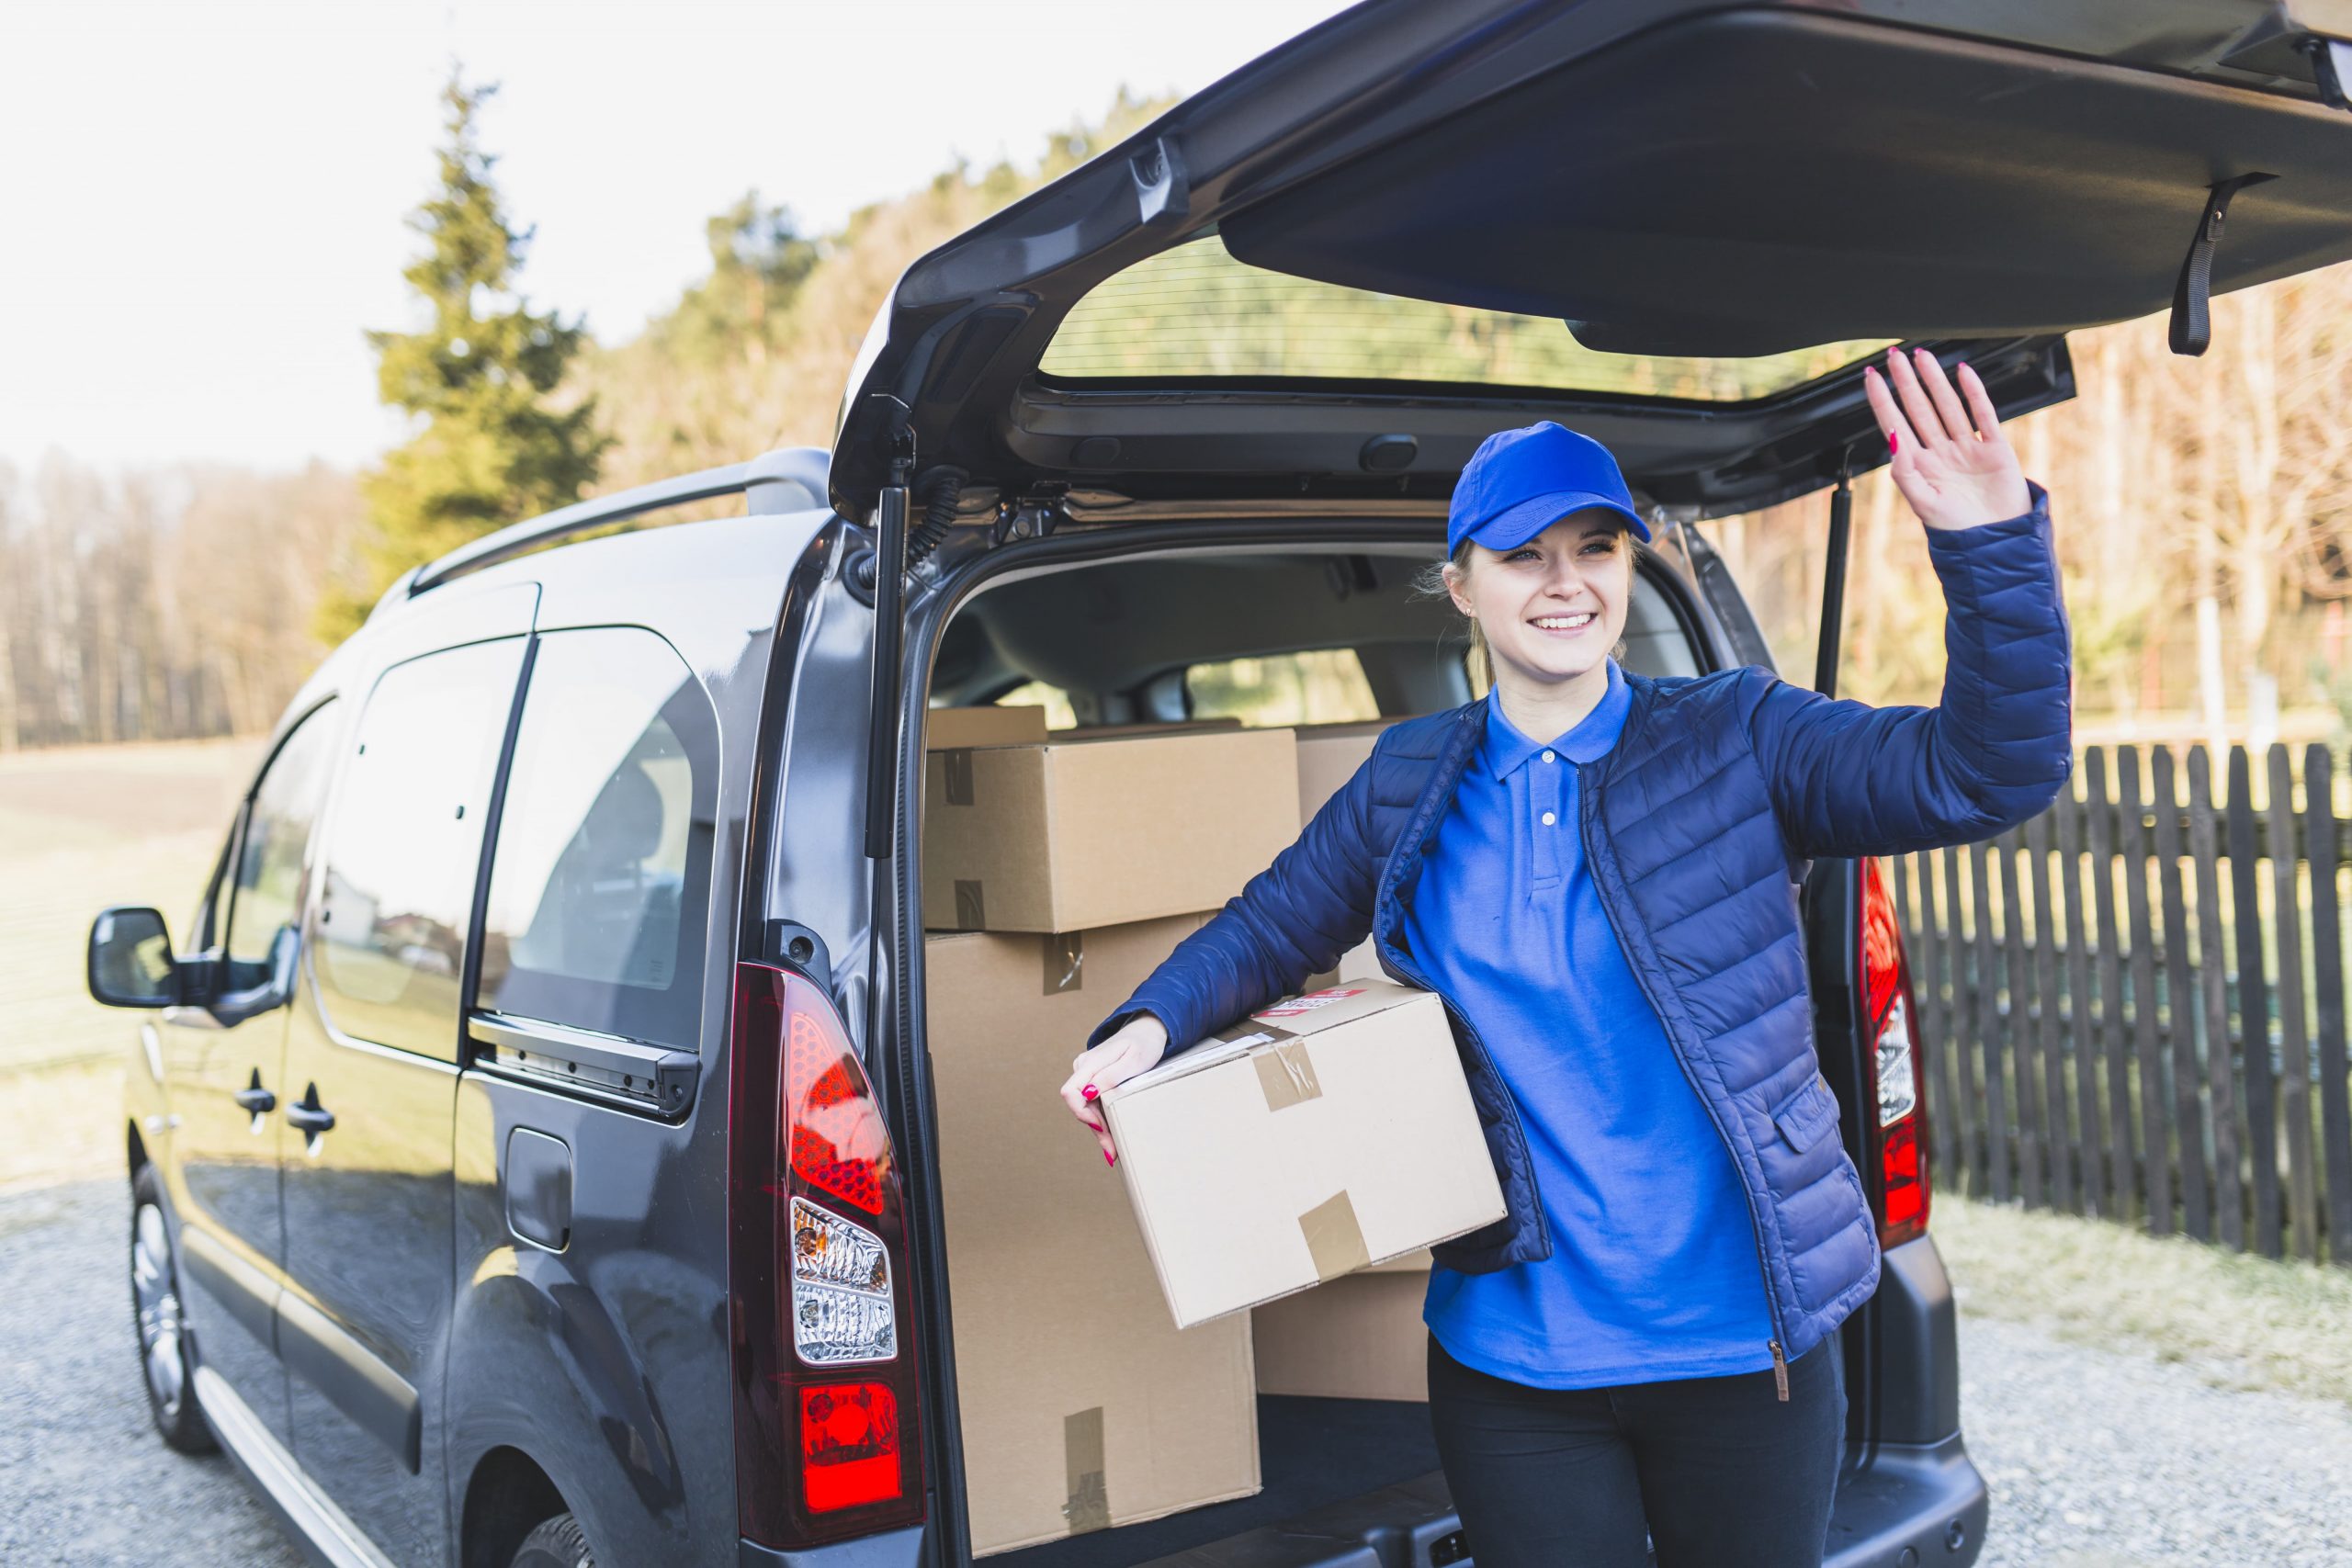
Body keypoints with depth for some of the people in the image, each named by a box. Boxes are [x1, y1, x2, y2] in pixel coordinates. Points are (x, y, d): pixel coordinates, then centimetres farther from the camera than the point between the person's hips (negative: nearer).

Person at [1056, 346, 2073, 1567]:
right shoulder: (1409, 785, 3)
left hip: (1744, 1350, -1)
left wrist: (1992, 546, -26)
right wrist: (1150, 1025, -4)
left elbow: (1992, 770, -13)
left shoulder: (1737, 742, -5)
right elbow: (1270, 929, 14)